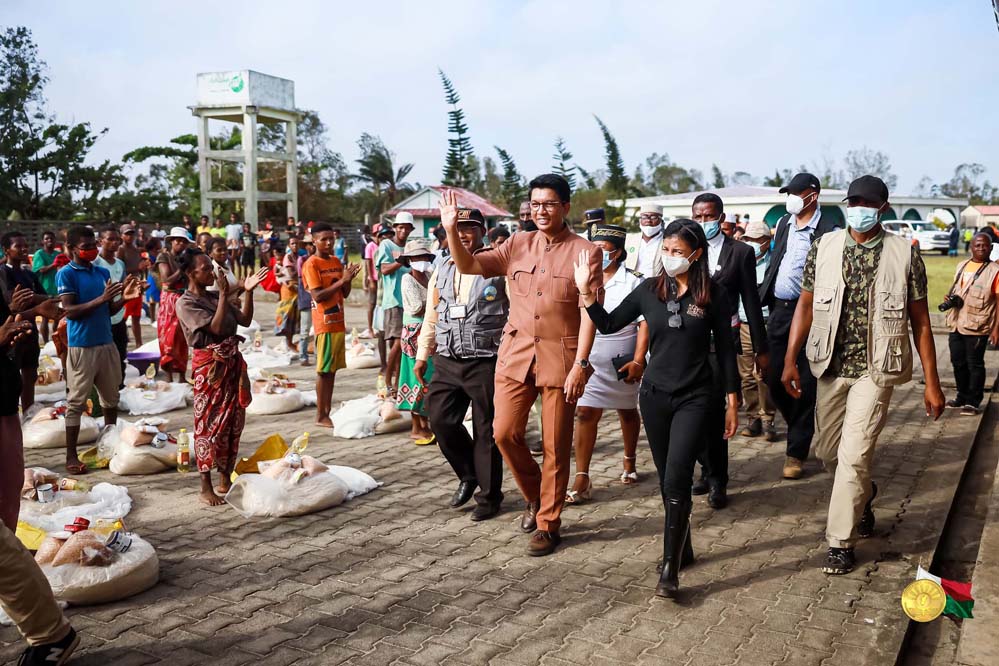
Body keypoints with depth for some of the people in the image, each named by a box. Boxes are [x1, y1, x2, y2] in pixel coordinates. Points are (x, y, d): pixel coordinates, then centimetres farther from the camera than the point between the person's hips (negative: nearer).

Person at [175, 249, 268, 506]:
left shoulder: (214, 295, 10)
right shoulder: (185, 303, -9)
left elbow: (245, 320, 6)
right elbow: (216, 328, -19)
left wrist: (248, 291, -4)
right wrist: (224, 294, -17)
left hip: (233, 363, 7)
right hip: (209, 367, -7)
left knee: (233, 422, 11)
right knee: (208, 424, -1)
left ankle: (225, 480, 23)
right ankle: (206, 487, 9)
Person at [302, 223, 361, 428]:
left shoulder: (336, 262, 14)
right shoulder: (311, 265, -8)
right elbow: (317, 296, -18)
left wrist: (348, 278, -5)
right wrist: (342, 280, -21)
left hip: (338, 321, 7)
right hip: (325, 323, -7)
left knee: (333, 368, 10)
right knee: (324, 369, -3)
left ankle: (328, 411, 17)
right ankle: (320, 415, 3)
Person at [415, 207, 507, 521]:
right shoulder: (441, 272, 13)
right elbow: (431, 318, 18)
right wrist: (422, 355, 17)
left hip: (486, 363, -5)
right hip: (447, 363, 5)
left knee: (486, 431, 3)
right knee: (440, 419, 0)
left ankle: (489, 496, 20)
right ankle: (469, 475, 25)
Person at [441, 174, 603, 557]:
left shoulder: (585, 252, -5)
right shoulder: (518, 245, 7)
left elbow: (589, 313, -9)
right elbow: (469, 267, 2)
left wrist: (580, 364, -15)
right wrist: (451, 230, -13)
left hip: (560, 359, -4)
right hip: (516, 354, 4)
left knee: (555, 446, 4)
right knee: (504, 433, 2)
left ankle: (548, 524, 20)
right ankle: (535, 495, 29)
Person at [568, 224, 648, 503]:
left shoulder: (632, 283, -5)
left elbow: (644, 324, -8)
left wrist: (638, 361, -15)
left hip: (622, 364, -2)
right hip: (590, 362, 2)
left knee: (628, 412, 16)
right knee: (585, 414, -7)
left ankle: (629, 463, 38)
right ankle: (582, 480, -6)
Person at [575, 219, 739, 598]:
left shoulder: (714, 294, -6)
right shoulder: (650, 290, 1)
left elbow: (725, 350, -1)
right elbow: (609, 325, 5)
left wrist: (732, 403, 0)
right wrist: (586, 293, -9)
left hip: (695, 399, -3)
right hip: (655, 396, 3)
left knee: (676, 482, -12)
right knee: (667, 481, 12)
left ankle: (670, 567, -4)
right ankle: (682, 549, 31)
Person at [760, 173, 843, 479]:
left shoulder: (829, 230, -10)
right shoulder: (784, 224, 12)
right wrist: (767, 299, 14)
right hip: (778, 310, 7)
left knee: (804, 384, 2)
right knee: (774, 377, 10)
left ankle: (796, 453, 12)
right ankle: (800, 428, 35)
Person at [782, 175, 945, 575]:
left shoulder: (904, 254, -5)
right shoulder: (824, 248, 1)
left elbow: (920, 321, -1)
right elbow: (806, 305, 3)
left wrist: (932, 383, -3)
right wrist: (790, 359, -6)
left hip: (876, 369, -3)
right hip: (831, 366, 3)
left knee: (854, 455, -9)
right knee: (827, 450, 14)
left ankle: (841, 542, 6)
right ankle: (863, 496, 46)